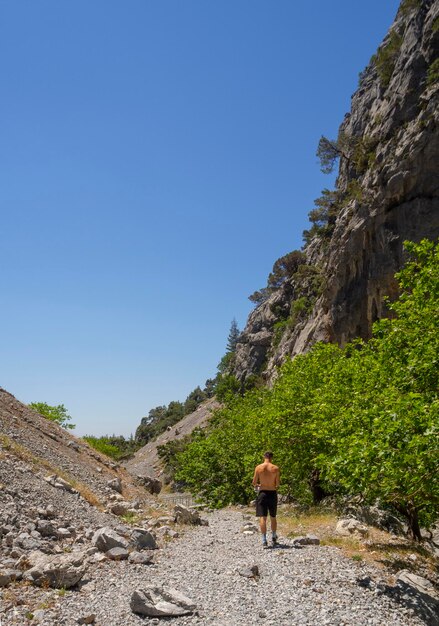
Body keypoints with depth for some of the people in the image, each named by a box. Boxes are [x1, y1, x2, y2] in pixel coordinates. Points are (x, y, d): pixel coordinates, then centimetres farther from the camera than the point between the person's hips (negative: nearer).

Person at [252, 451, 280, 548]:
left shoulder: (258, 467, -4)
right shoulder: (275, 468, -4)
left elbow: (254, 483, -2)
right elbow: (277, 484, -3)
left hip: (262, 493, -1)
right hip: (272, 493, 1)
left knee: (262, 517, 0)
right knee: (273, 517, 17)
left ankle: (264, 541, -8)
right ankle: (274, 538, 30)